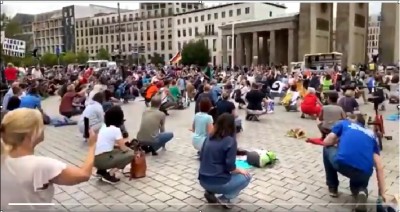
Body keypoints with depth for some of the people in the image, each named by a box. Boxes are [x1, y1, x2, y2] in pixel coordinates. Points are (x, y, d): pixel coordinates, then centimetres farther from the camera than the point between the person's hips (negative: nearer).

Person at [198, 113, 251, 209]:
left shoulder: (209, 138, 6)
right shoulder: (230, 141, -13)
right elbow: (230, 167, -16)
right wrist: (240, 171, 4)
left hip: (203, 181, 6)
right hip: (217, 182, -6)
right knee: (246, 177, 16)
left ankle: (210, 192, 13)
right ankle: (225, 198, 2)